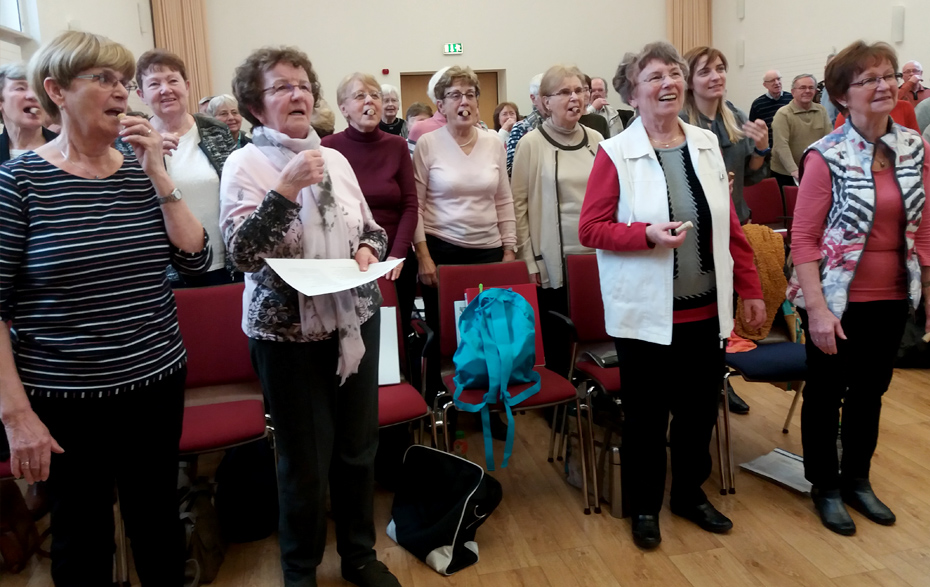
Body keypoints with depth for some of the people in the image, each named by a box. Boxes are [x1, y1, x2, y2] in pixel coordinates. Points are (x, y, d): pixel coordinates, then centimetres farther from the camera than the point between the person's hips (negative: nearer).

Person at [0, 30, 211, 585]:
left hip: (157, 381, 4)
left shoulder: (143, 172, 4)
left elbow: (197, 258, -4)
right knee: (82, 532, 13)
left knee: (159, 518, 17)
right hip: (65, 398, -3)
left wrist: (157, 173, -11)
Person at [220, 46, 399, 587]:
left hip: (356, 319, 5)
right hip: (289, 332, -5)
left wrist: (368, 250, -6)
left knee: (359, 445, 15)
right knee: (306, 462, 6)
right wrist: (287, 186, -28)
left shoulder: (334, 158, 7)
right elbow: (242, 253, -20)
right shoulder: (246, 164, -8)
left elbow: (371, 228, 16)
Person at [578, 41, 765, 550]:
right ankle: (644, 506, 31)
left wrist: (750, 289, 10)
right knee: (646, 414, 10)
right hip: (646, 313, -4)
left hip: (707, 310, 5)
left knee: (700, 407, 15)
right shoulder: (615, 153, -8)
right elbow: (589, 229, -9)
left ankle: (690, 493, 39)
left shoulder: (706, 144, 6)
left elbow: (729, 225, 10)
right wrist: (648, 235, -22)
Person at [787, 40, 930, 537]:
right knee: (826, 394, 11)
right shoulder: (827, 156, -14)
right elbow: (804, 237, -14)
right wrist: (816, 308, -18)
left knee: (870, 391, 18)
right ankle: (825, 487, 29)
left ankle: (857, 481, 38)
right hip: (838, 300, -5)